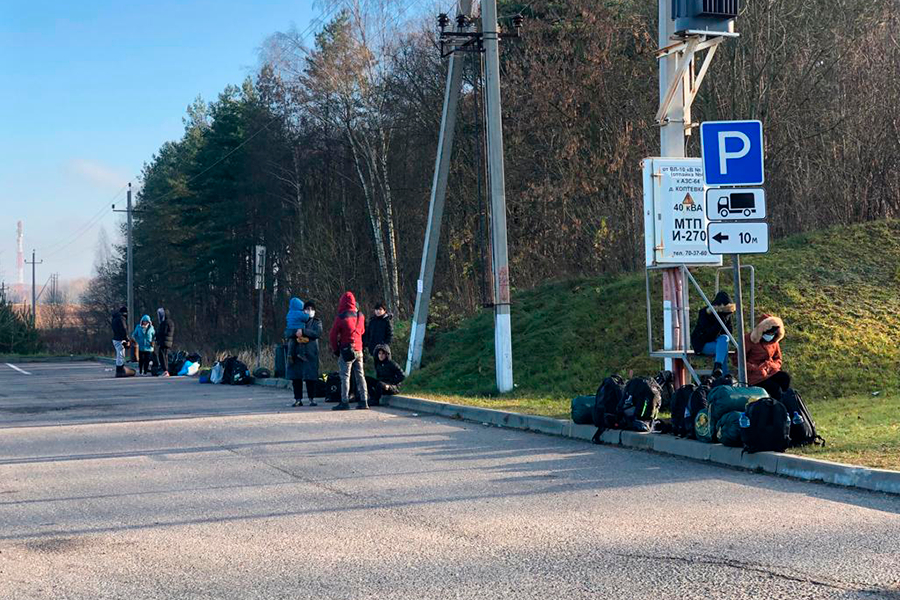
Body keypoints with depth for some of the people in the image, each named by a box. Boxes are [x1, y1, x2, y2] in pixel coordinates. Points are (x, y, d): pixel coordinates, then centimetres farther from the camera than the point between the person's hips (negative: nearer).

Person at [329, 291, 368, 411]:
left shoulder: (341, 317, -11)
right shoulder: (360, 316, 4)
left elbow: (333, 335, -7)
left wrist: (335, 350, 2)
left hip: (346, 350, -5)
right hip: (359, 350, 5)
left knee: (345, 376, -2)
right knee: (360, 375, 9)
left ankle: (345, 402, -6)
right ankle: (364, 401, 8)